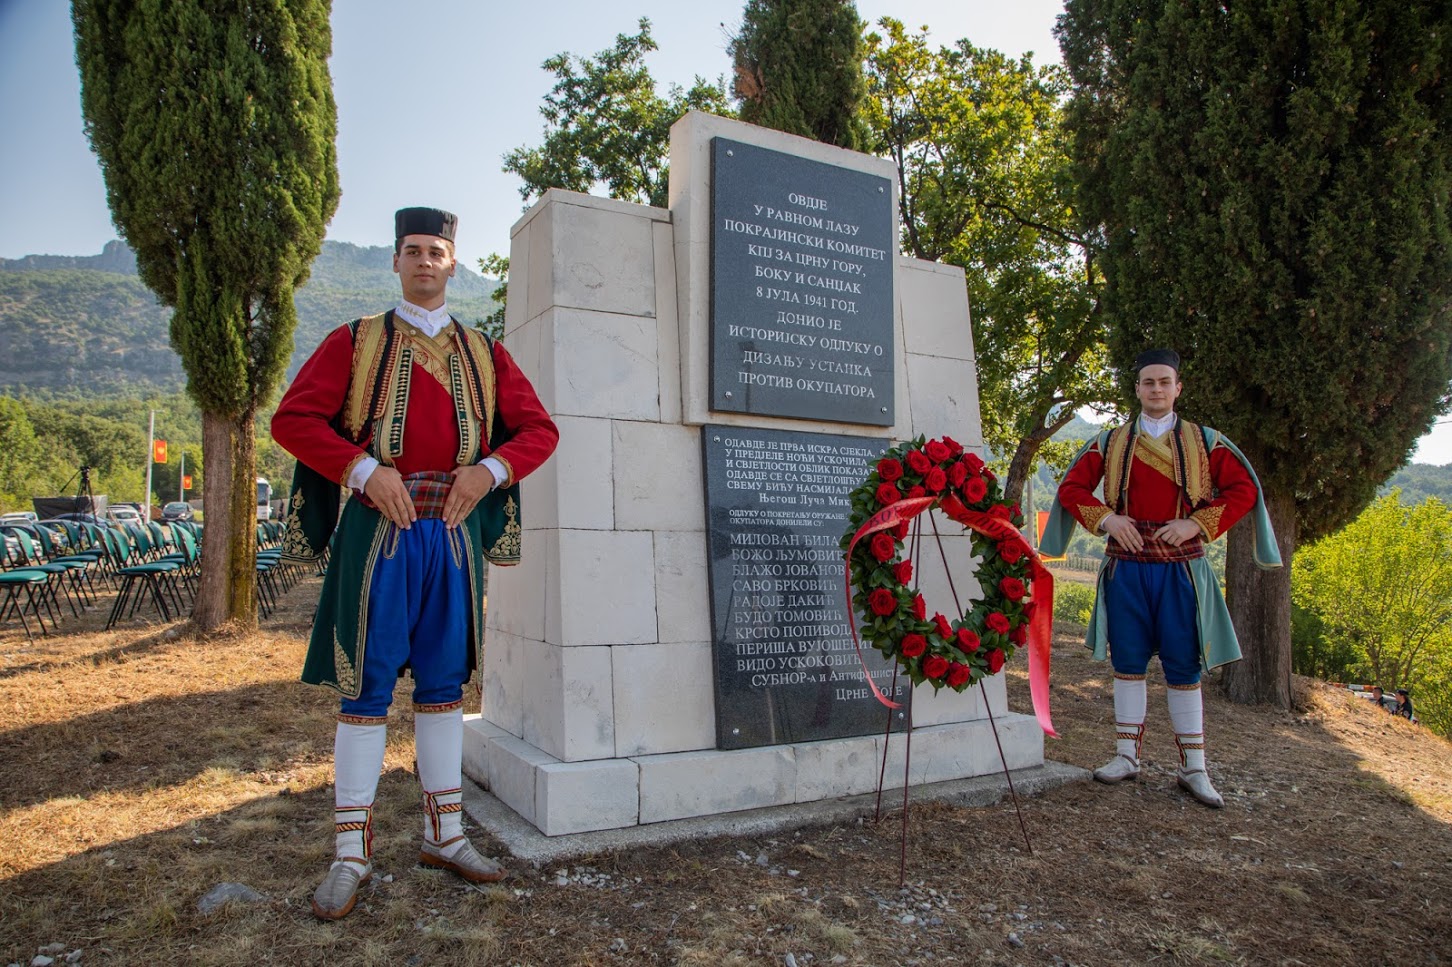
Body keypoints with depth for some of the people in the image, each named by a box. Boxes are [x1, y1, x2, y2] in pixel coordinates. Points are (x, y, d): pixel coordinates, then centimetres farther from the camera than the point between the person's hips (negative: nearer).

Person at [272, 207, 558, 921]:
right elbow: (292, 419, -1)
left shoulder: (483, 353, 12)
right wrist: (365, 468, -15)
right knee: (366, 687, 1)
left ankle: (444, 834, 22)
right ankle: (351, 854, 11)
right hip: (378, 529, -2)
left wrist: (489, 468, -8)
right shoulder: (354, 342, 6)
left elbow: (538, 429, 10)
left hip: (453, 533, 3)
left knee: (444, 684, 10)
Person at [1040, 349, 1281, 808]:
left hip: (1180, 568, -1)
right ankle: (1127, 755, 17)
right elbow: (1071, 487, 7)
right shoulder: (1110, 442, 7)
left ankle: (1193, 768, 13)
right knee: (1128, 661, 6)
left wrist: (1198, 524, -11)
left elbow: (1244, 490, 1)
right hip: (1126, 566, 1)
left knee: (1184, 666, 4)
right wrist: (1105, 517, -9)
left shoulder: (1206, 442, 6)